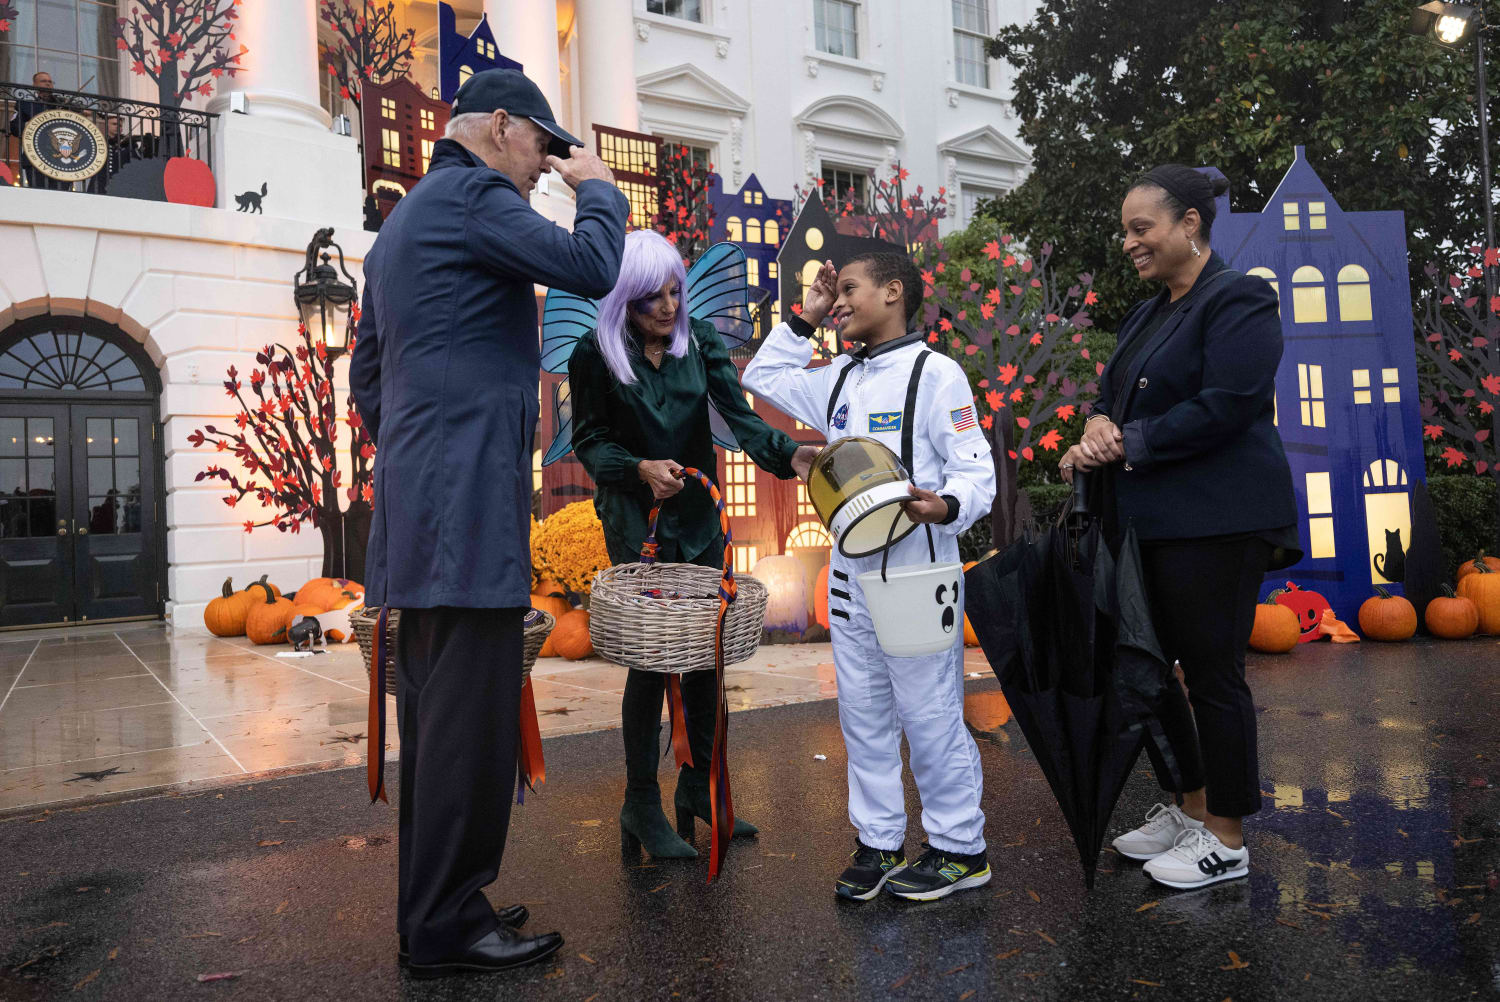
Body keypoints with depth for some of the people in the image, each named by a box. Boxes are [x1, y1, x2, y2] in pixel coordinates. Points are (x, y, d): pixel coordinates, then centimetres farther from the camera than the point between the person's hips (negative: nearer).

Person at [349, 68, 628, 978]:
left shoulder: (405, 220, 24)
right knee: (473, 720, -5)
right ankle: (448, 929, 6)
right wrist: (600, 187, 3)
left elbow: (367, 374, 25)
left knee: (436, 714, 13)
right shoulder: (474, 195, -6)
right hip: (471, 502, -10)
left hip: (417, 507, 10)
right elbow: (592, 267, -16)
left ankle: (434, 908, 24)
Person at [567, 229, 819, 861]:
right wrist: (641, 468, -23)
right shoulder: (596, 356, -8)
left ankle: (698, 791, 26)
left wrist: (788, 454, -28)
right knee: (650, 659, -3)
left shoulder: (699, 341, 1)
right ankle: (641, 808, 14)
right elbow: (589, 442, -4)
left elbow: (739, 415, -10)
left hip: (700, 519, 4)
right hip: (636, 524, -4)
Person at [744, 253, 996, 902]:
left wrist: (945, 506, -31)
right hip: (850, 574, 8)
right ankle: (879, 843, 27)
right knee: (862, 715, 13)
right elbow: (761, 380, 27)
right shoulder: (839, 380, 15)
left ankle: (959, 849, 19)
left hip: (915, 575, -7)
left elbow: (977, 470, -10)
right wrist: (803, 320, 19)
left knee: (929, 715, 1)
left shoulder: (934, 373, -7)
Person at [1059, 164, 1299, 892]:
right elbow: (1112, 390, 16)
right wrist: (1098, 423, -7)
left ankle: (1226, 840, 17)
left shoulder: (1237, 301, -9)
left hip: (1215, 525, -9)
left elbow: (1224, 408, -19)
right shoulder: (1148, 314, 17)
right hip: (1147, 523, 9)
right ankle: (1191, 808, 32)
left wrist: (1125, 444, -15)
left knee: (1212, 674, 0)